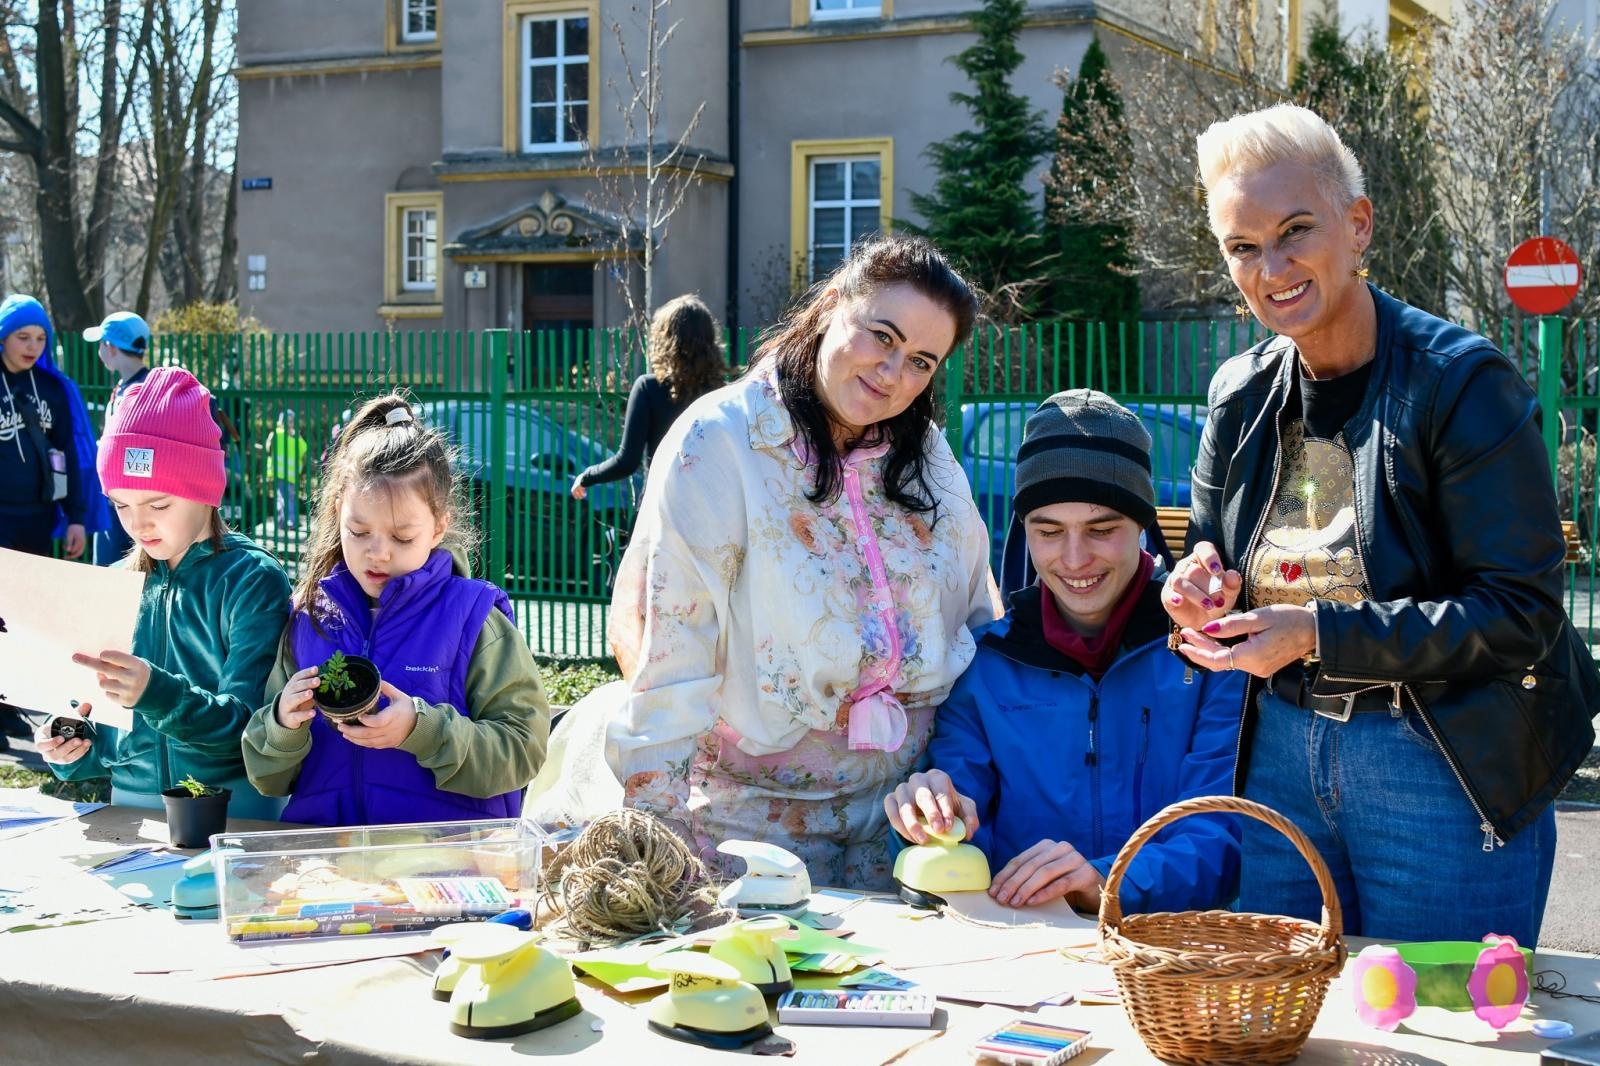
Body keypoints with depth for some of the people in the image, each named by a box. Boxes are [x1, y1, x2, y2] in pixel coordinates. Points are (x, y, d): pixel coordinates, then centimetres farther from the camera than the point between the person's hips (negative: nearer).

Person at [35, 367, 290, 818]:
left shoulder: (252, 580, -5)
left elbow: (249, 729, -11)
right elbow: (106, 736, 17)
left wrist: (158, 695, -26)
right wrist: (71, 751, -5)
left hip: (233, 813, -5)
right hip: (130, 804, 5)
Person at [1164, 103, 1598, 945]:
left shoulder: (1463, 383, -13)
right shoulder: (1239, 395, 4)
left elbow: (1521, 614, -17)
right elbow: (1212, 560, 17)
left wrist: (1320, 635, -24)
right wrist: (1202, 590, -7)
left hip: (1446, 771, -5)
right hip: (1281, 757, 5)